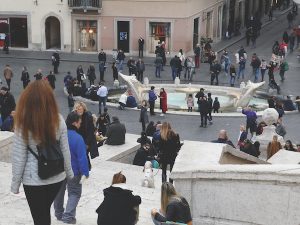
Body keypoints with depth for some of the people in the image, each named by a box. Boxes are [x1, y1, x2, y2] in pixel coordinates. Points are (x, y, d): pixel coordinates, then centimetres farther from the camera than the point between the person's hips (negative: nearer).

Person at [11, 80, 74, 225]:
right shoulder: (58, 120, -9)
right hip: (56, 177, 3)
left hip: (33, 179, -3)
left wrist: (15, 183, 0)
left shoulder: (23, 123, -17)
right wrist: (69, 172, 14)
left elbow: (19, 157, -12)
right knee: (45, 211, 27)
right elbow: (65, 150, -2)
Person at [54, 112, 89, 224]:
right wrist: (85, 173, -17)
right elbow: (82, 158, -24)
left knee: (59, 192, 23)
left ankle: (59, 214, 36)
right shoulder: (77, 138, -24)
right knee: (74, 193, 10)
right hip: (73, 171, -5)